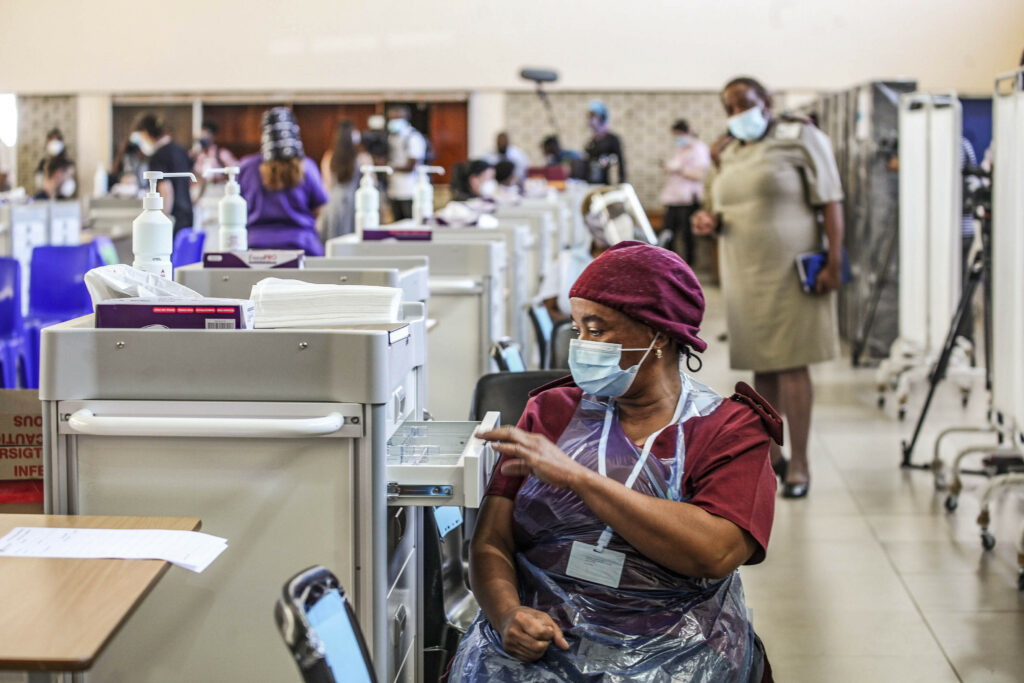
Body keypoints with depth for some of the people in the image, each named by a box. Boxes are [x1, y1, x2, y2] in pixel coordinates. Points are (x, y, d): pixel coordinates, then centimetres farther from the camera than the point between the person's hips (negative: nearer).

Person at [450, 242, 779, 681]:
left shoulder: (730, 431, 6)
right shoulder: (551, 412, 16)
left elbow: (714, 553, -13)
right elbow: (491, 543, 9)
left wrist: (576, 477, -14)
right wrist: (509, 615, -14)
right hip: (540, 644, 2)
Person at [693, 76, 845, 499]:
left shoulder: (800, 139, -1)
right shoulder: (727, 154, 16)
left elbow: (830, 202, -5)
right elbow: (721, 208, 25)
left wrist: (834, 261, -13)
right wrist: (708, 220, 1)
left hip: (789, 271, -6)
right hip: (743, 274, 6)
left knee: (790, 364, -7)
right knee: (761, 365, 11)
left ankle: (798, 464, -3)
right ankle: (768, 454, 23)